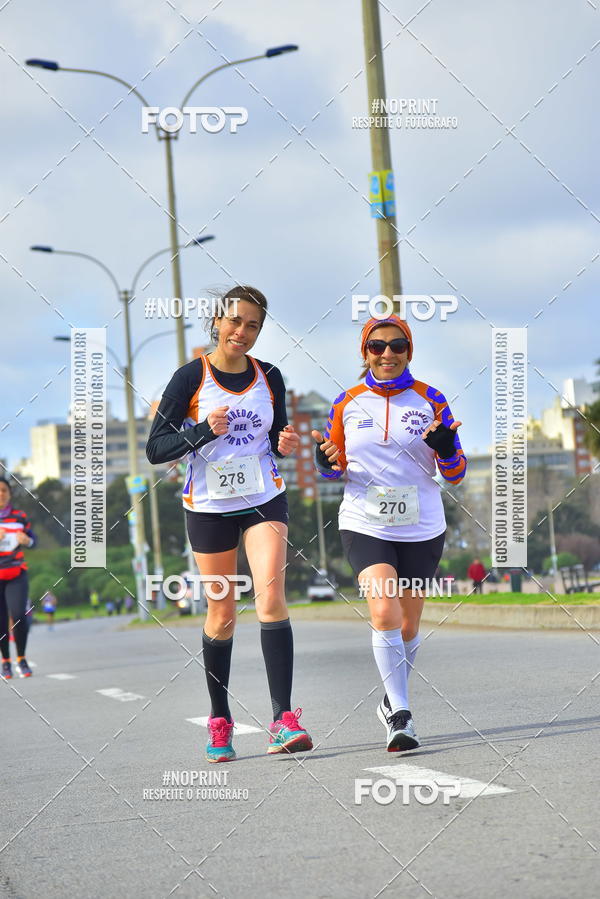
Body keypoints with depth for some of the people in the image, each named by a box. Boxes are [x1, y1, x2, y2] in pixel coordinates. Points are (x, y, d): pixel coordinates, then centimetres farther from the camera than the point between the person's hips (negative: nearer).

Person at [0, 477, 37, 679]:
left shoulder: (19, 516, 5)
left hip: (17, 574, 1)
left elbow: (32, 540, 14)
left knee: (18, 615, -13)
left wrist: (26, 540, -10)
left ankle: (21, 660, 0)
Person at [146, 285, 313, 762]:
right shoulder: (192, 377, -5)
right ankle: (219, 721, 22)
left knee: (271, 597, -17)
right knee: (222, 614, 5)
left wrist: (286, 445, -5)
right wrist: (203, 432, -22)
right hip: (209, 505, -1)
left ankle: (284, 720, -21)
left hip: (264, 499, 1)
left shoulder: (269, 377, 5)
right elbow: (155, 448, -7)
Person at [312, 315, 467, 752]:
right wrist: (327, 462, -10)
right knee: (384, 613, -20)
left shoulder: (429, 400, 1)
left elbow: (455, 473, 3)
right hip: (365, 525, -1)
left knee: (408, 626, 10)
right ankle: (400, 716, -18)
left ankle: (392, 700, 35)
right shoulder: (347, 403, 3)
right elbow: (336, 466, 13)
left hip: (421, 528, 1)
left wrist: (446, 448, -19)